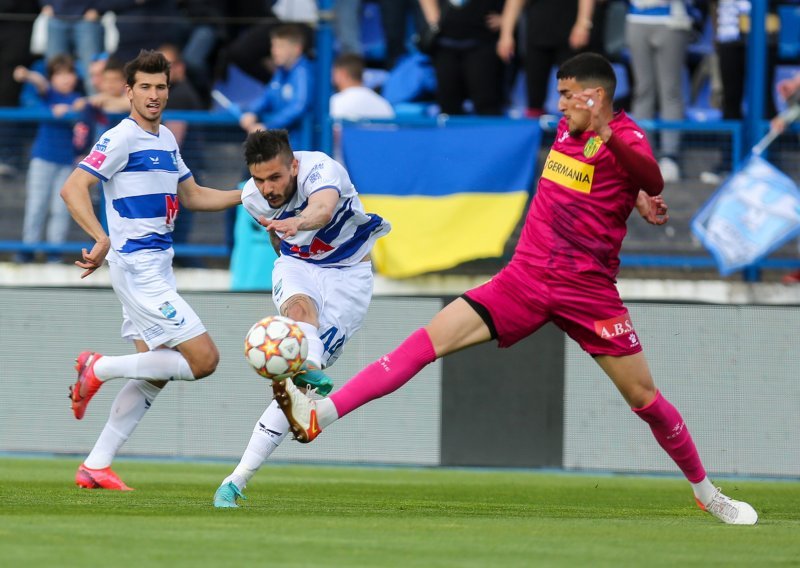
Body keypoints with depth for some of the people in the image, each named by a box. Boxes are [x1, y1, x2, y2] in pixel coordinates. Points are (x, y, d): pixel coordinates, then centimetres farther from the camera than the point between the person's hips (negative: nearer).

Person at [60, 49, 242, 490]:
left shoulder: (166, 140, 15)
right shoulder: (122, 139, -12)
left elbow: (192, 197, 26)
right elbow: (72, 188, -20)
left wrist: (249, 194, 15)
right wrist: (102, 239, -32)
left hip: (158, 267, 9)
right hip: (137, 268, -9)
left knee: (153, 377, 10)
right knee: (203, 358, -13)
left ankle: (95, 467, 12)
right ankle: (99, 368, -4)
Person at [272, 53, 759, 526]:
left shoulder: (624, 138, -13)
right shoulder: (566, 128, 7)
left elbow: (651, 180, -36)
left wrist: (607, 134, -53)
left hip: (589, 292, -5)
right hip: (525, 280, 5)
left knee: (644, 396, -1)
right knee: (430, 340, -10)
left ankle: (705, 492, 23)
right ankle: (320, 415, -18)